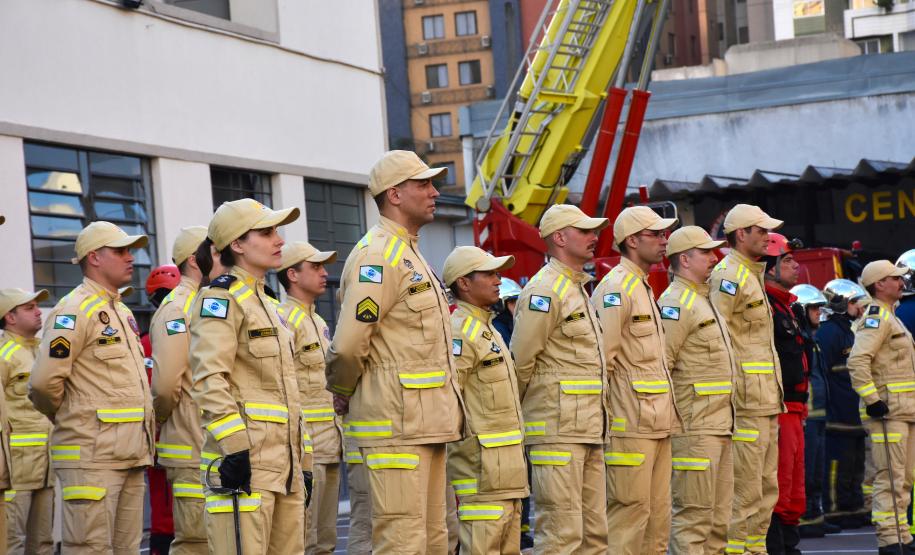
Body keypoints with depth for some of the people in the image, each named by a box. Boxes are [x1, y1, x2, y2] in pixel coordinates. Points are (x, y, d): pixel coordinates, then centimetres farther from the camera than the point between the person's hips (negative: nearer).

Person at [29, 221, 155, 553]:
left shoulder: (123, 312, 18)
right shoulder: (74, 311, -9)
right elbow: (44, 382, -16)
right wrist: (73, 418, 0)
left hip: (131, 457, 8)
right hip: (93, 458, -8)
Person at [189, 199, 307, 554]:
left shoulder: (264, 302, 21)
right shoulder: (220, 297, -6)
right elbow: (209, 380, -17)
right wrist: (234, 446, -25)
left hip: (283, 461, 9)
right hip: (246, 459, -9)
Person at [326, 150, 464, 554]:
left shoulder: (410, 253, 20)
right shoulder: (378, 255, -13)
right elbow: (348, 345, -17)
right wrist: (343, 395, -3)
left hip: (427, 423, 10)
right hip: (396, 422, -10)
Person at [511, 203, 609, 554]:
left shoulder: (578, 288, 20)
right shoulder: (545, 290, -11)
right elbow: (519, 363, -11)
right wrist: (517, 413, 0)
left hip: (588, 431, 9)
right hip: (558, 432, -9)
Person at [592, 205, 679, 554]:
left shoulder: (644, 287, 20)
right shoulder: (615, 287, -11)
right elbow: (601, 358, -17)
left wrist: (664, 413, 19)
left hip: (657, 422, 10)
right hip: (630, 423, -10)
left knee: (658, 516, 11)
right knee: (630, 511, -7)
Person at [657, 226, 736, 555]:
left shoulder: (704, 301, 20)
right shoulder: (676, 303, -12)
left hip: (719, 426, 10)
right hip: (694, 428, -10)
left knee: (719, 518, 12)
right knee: (693, 515, -7)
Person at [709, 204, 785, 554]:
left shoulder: (752, 275, 21)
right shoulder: (728, 276, -11)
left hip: (765, 404, 10)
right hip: (744, 399, -10)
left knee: (766, 489, 14)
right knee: (744, 490, -9)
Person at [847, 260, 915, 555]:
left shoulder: (890, 318, 21)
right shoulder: (876, 317, -11)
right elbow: (857, 361, -23)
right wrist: (872, 400, -24)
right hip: (888, 409, -10)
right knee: (890, 477, -11)